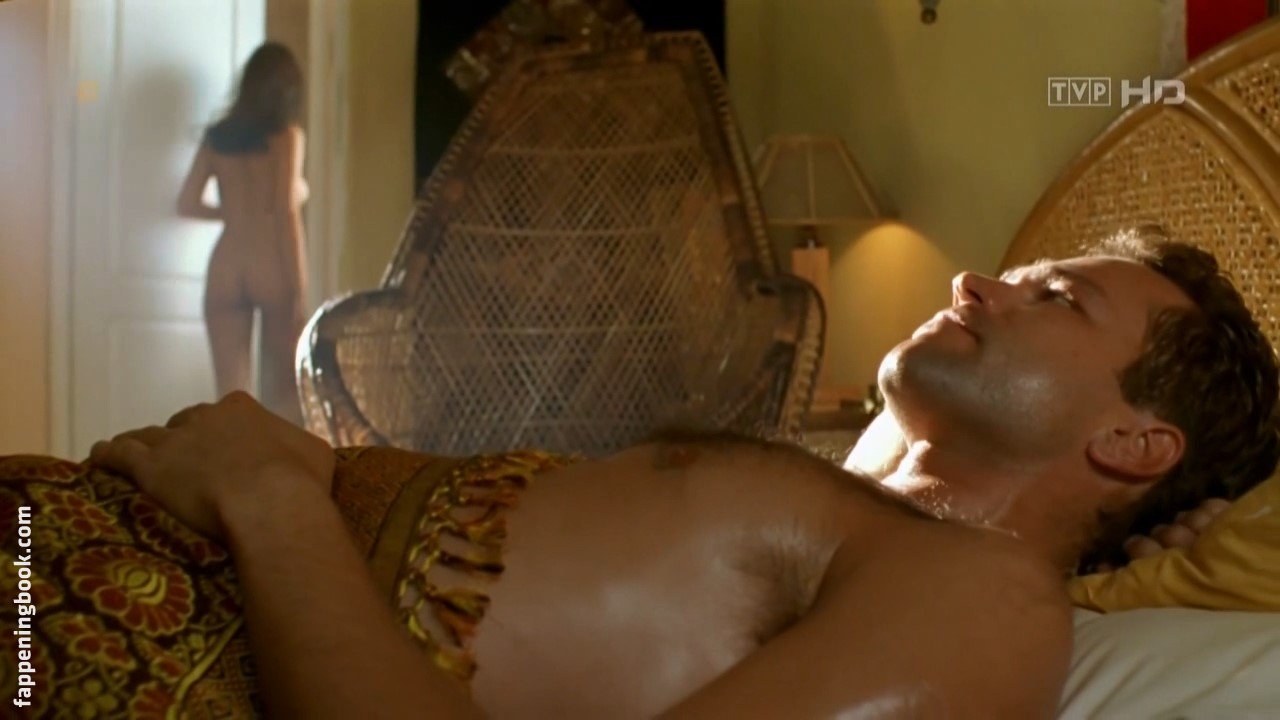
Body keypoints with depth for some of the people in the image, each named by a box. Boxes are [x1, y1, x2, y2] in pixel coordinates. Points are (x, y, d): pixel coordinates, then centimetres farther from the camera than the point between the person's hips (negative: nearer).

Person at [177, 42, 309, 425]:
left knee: (230, 394, 5)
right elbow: (286, 211, -11)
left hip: (226, 267, 3)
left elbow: (187, 203, 7)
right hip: (272, 267, -3)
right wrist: (298, 285, -10)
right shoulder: (287, 135, -3)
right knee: (285, 392, 9)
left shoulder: (217, 136, 9)